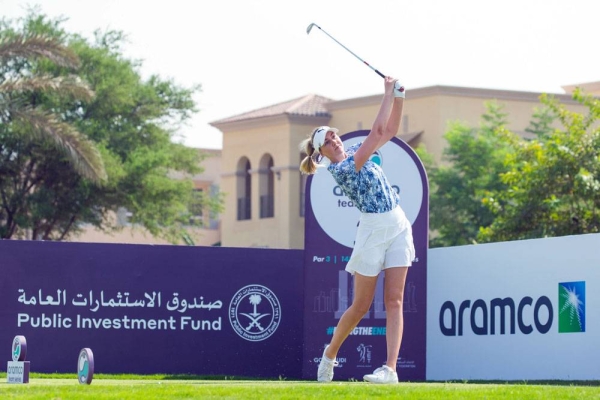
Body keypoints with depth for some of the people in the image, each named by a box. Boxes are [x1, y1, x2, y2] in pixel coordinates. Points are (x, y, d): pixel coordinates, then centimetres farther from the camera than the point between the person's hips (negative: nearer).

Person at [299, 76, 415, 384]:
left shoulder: (356, 152, 10)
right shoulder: (340, 170, -14)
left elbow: (390, 130, 14)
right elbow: (378, 132, -20)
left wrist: (398, 96, 0)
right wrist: (388, 92, -18)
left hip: (398, 226, 6)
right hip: (373, 230, -6)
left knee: (394, 301, -5)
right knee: (361, 306, 2)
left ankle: (390, 369, -12)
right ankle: (330, 354, 26)